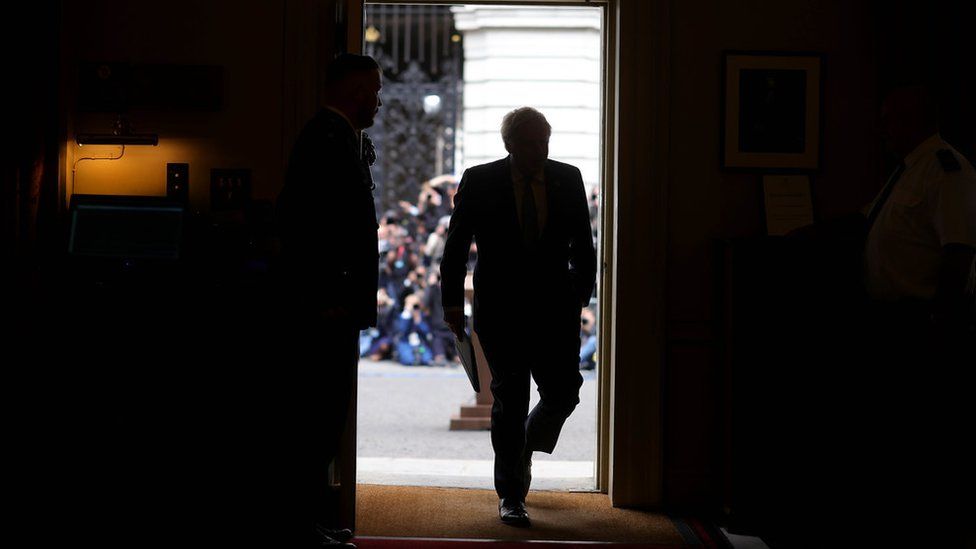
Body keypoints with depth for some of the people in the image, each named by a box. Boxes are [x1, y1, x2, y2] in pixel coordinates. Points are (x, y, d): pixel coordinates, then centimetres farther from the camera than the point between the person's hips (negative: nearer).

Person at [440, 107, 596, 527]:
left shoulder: (568, 181, 4)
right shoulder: (479, 182, -3)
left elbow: (582, 244, 14)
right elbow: (456, 245, 1)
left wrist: (580, 292, 9)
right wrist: (452, 301, -4)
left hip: (555, 309, 3)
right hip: (500, 311, -2)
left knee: (564, 393, 0)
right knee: (510, 401, -1)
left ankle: (524, 450, 31)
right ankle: (511, 495, 9)